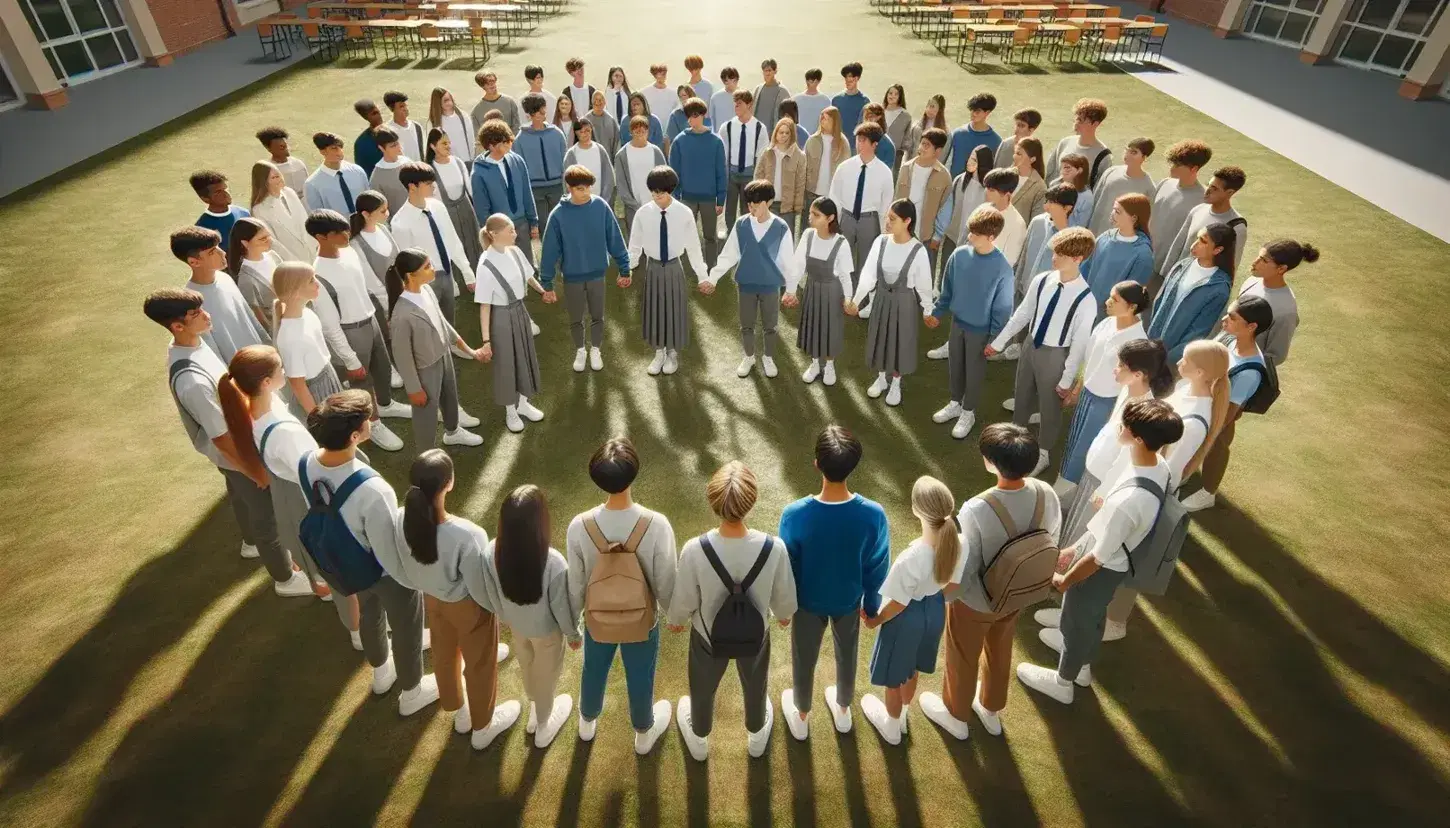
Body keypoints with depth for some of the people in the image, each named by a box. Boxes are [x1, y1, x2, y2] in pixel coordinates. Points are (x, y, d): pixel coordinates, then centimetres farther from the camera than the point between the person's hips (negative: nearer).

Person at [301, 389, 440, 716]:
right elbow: (391, 555, -30)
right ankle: (412, 693, 50)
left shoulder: (306, 464, -21)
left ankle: (381, 672, 63)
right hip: (389, 571, -6)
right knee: (406, 628, 22)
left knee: (369, 614, 34)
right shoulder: (372, 490, -43)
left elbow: (318, 512, 0)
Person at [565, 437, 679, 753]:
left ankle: (587, 722, 61)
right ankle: (644, 732, 55)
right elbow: (665, 581, -17)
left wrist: (571, 619, 9)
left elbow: (575, 584, -11)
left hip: (597, 618, 2)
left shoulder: (579, 527, -27)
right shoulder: (657, 525, -31)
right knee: (640, 677, 26)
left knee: (594, 670, 31)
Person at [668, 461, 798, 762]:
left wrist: (676, 619, 6)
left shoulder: (694, 550, -35)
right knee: (755, 687, 34)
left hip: (708, 635, -1)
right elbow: (784, 596, -14)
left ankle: (699, 740, 62)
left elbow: (684, 600, -17)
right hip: (755, 634, 1)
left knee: (703, 689, 32)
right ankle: (757, 738, 64)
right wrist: (784, 614, 11)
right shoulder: (775, 548, -32)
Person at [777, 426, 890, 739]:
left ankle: (801, 716, 52)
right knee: (847, 654, 29)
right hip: (849, 600, 1)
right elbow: (877, 568, -12)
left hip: (808, 600, -1)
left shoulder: (795, 514, -34)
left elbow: (787, 566, -16)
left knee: (804, 658, 26)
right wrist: (872, 604, 7)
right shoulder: (873, 514, -29)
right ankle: (843, 710, 56)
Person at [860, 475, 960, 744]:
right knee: (911, 669, 33)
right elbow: (953, 584, -2)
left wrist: (875, 620, -4)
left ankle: (892, 727, 50)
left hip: (907, 618, -6)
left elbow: (898, 604, -24)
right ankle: (901, 715, 59)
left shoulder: (910, 558, -40)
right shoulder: (957, 544, -21)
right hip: (935, 610, 6)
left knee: (893, 677, 24)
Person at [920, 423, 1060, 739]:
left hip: (975, 601, -5)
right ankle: (991, 710, 59)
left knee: (962, 658, 24)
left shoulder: (976, 510, -40)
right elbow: (1050, 546, -3)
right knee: (1000, 651, 32)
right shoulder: (1046, 495, -22)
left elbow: (960, 572, -28)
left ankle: (956, 715, 52)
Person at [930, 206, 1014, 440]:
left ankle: (968, 412, 36)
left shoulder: (1002, 268, -24)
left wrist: (995, 339, -10)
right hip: (957, 321, 4)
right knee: (954, 366, 21)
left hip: (980, 330, -4)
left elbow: (1002, 307, -14)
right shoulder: (959, 254, -14)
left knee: (974, 372, 15)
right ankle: (955, 403, 44)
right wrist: (937, 312, 9)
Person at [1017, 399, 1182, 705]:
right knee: (1093, 614, 32)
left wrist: (1064, 580, -10)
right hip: (1116, 560, 8)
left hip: (1100, 569, -8)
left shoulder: (1129, 499, -43)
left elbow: (1099, 557, -28)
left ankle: (1063, 683, 48)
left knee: (1077, 620, 19)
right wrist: (1077, 546, 11)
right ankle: (1083, 665, 61)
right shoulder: (1158, 465, -15)